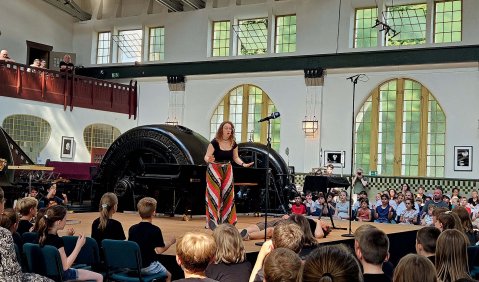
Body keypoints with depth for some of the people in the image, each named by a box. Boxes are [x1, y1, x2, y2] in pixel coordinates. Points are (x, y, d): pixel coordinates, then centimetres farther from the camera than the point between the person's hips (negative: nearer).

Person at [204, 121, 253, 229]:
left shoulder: (233, 144, -2)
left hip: (227, 170, 5)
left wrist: (243, 164, -7)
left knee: (227, 195, 6)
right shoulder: (215, 142, -16)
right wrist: (209, 160, -39)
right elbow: (206, 157, -17)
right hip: (214, 170, -5)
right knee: (214, 195, -7)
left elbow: (235, 158, 9)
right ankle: (213, 221, -1)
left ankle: (226, 220, 16)